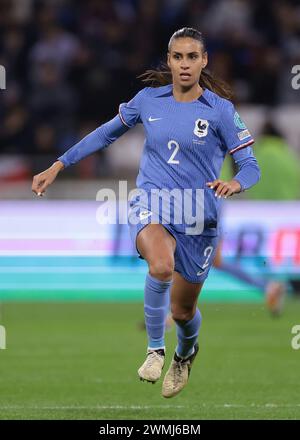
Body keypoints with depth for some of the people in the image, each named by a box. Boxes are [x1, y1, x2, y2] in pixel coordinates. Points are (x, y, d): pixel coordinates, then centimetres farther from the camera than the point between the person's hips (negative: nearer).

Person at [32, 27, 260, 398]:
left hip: (197, 218, 0)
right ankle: (155, 349, -15)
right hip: (150, 205, 0)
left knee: (182, 311, 11)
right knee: (162, 266, -36)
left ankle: (185, 355, 49)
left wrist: (236, 183, -29)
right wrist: (58, 165, 16)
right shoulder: (148, 99, 2)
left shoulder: (220, 110, -5)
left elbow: (250, 166, -5)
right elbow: (106, 133, 17)